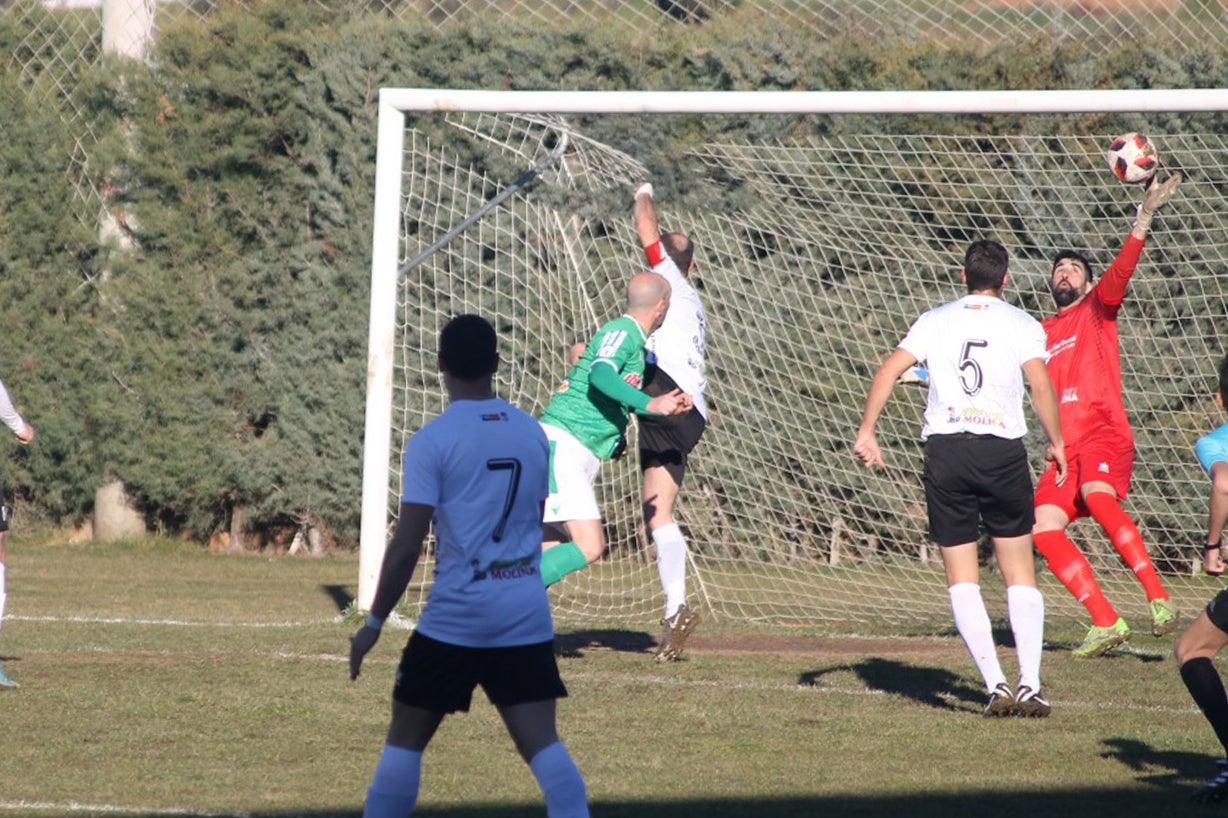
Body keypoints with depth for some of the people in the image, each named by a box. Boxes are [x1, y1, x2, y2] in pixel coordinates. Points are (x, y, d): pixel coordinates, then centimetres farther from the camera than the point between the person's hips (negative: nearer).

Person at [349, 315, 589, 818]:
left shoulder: (432, 440, -8)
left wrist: (374, 623, -4)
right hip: (527, 611, 4)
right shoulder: (532, 433, 8)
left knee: (405, 738, 10)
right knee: (542, 743, -3)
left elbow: (407, 546, -12)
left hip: (456, 613, -4)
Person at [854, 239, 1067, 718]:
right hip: (1003, 451, -1)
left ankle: (995, 684, -6)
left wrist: (866, 432, 7)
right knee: (1020, 574, 8)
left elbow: (888, 372, 2)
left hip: (945, 449, 1)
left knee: (962, 579, 5)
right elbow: (1041, 385, -7)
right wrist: (1056, 444, 2)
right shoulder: (1022, 325, 5)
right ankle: (1030, 685, -3)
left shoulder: (935, 321, 11)